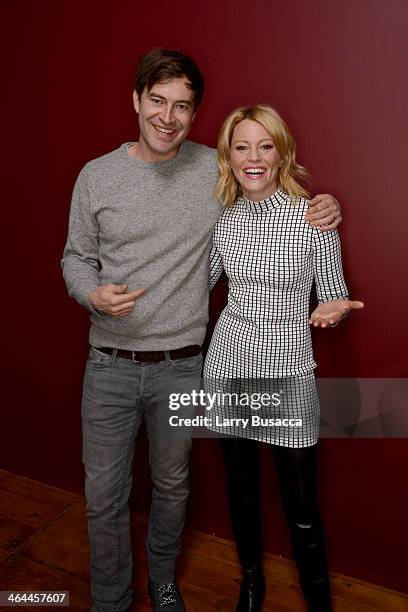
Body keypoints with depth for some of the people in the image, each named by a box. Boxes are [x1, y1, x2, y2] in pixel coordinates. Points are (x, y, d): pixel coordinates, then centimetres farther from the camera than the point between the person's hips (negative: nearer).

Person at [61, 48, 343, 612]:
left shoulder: (217, 170, -3)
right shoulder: (96, 176, -2)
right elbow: (77, 258, 6)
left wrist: (322, 210, -9)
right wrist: (93, 294, -16)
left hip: (183, 365, 0)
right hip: (110, 365, 0)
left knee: (172, 486, 20)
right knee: (104, 496, 12)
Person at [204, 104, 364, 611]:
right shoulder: (222, 217, -1)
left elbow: (335, 296, -3)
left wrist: (332, 311, -26)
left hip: (287, 375, -3)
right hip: (228, 365, 3)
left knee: (301, 506, 7)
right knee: (240, 489, 19)